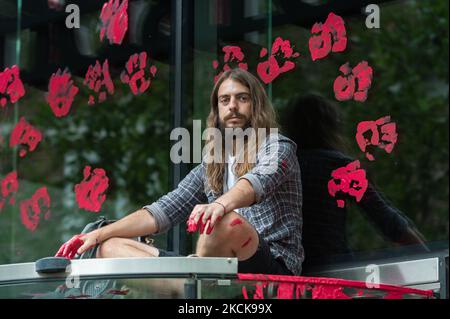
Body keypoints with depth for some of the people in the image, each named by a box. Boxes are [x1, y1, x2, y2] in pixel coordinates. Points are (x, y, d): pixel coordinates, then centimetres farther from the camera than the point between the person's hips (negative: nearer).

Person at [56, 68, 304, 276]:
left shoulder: (277, 147, 4)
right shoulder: (209, 168, 23)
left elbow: (261, 179, -20)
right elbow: (163, 211, 17)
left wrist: (220, 204, -42)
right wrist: (98, 235, 4)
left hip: (274, 266, -6)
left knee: (226, 221, -39)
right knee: (110, 248, -2)